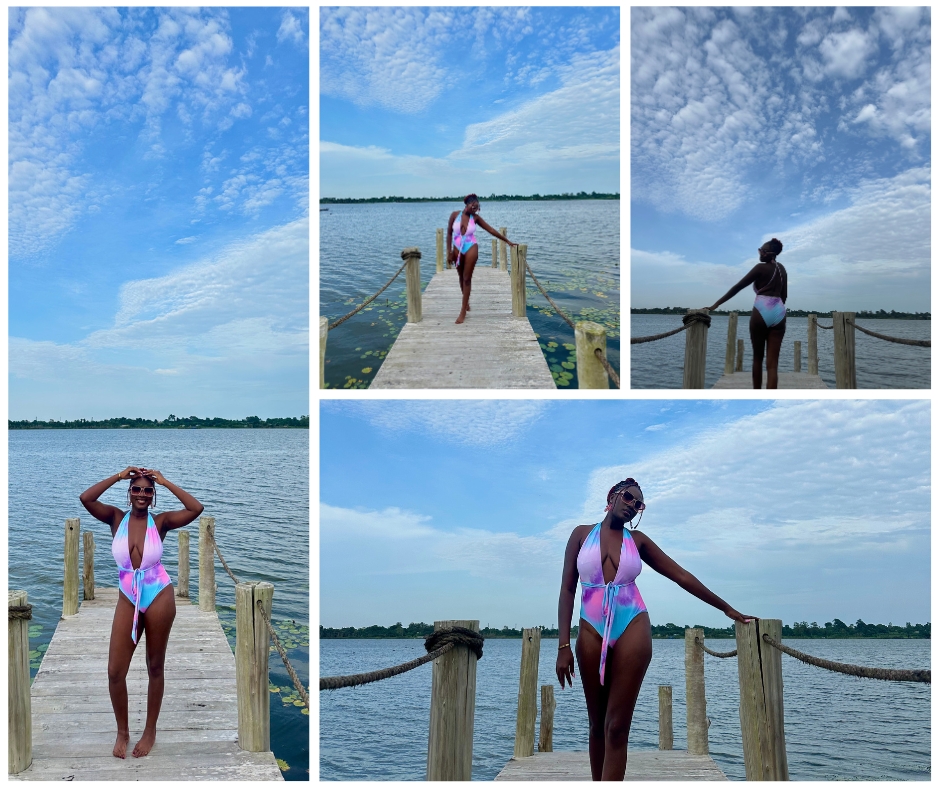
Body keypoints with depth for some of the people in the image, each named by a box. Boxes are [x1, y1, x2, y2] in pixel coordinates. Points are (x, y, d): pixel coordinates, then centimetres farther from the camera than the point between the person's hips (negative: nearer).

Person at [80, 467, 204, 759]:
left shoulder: (160, 521, -6)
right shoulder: (116, 518, -2)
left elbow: (196, 509, -20)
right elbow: (85, 498, -16)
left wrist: (165, 482, -12)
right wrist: (119, 475, -11)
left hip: (159, 597, -2)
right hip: (127, 600, 2)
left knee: (155, 667, 11)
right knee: (115, 671, 0)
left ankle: (150, 730, 27)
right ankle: (122, 731, 21)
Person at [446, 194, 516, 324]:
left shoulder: (475, 218, -6)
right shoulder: (455, 215, -7)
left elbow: (491, 230, -2)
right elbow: (449, 233, 0)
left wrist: (508, 241, -2)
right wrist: (449, 252, -2)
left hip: (471, 249, -1)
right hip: (457, 249, 1)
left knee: (467, 279, -4)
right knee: (461, 277, 15)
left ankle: (463, 311, -2)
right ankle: (466, 301, 40)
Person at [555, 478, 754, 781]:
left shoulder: (637, 540, 9)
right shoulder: (582, 534, 7)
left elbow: (681, 576, 13)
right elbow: (567, 589, 3)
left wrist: (727, 609, 16)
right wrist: (563, 645, -6)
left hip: (632, 628, 0)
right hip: (592, 631, 0)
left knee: (616, 727, -6)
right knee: (597, 725, 6)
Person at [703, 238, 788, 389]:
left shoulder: (761, 268, -1)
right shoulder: (782, 269, 18)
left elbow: (738, 287, -5)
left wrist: (715, 305, -5)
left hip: (762, 311, -4)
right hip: (779, 312, 4)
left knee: (758, 358, 11)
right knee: (772, 364, -4)